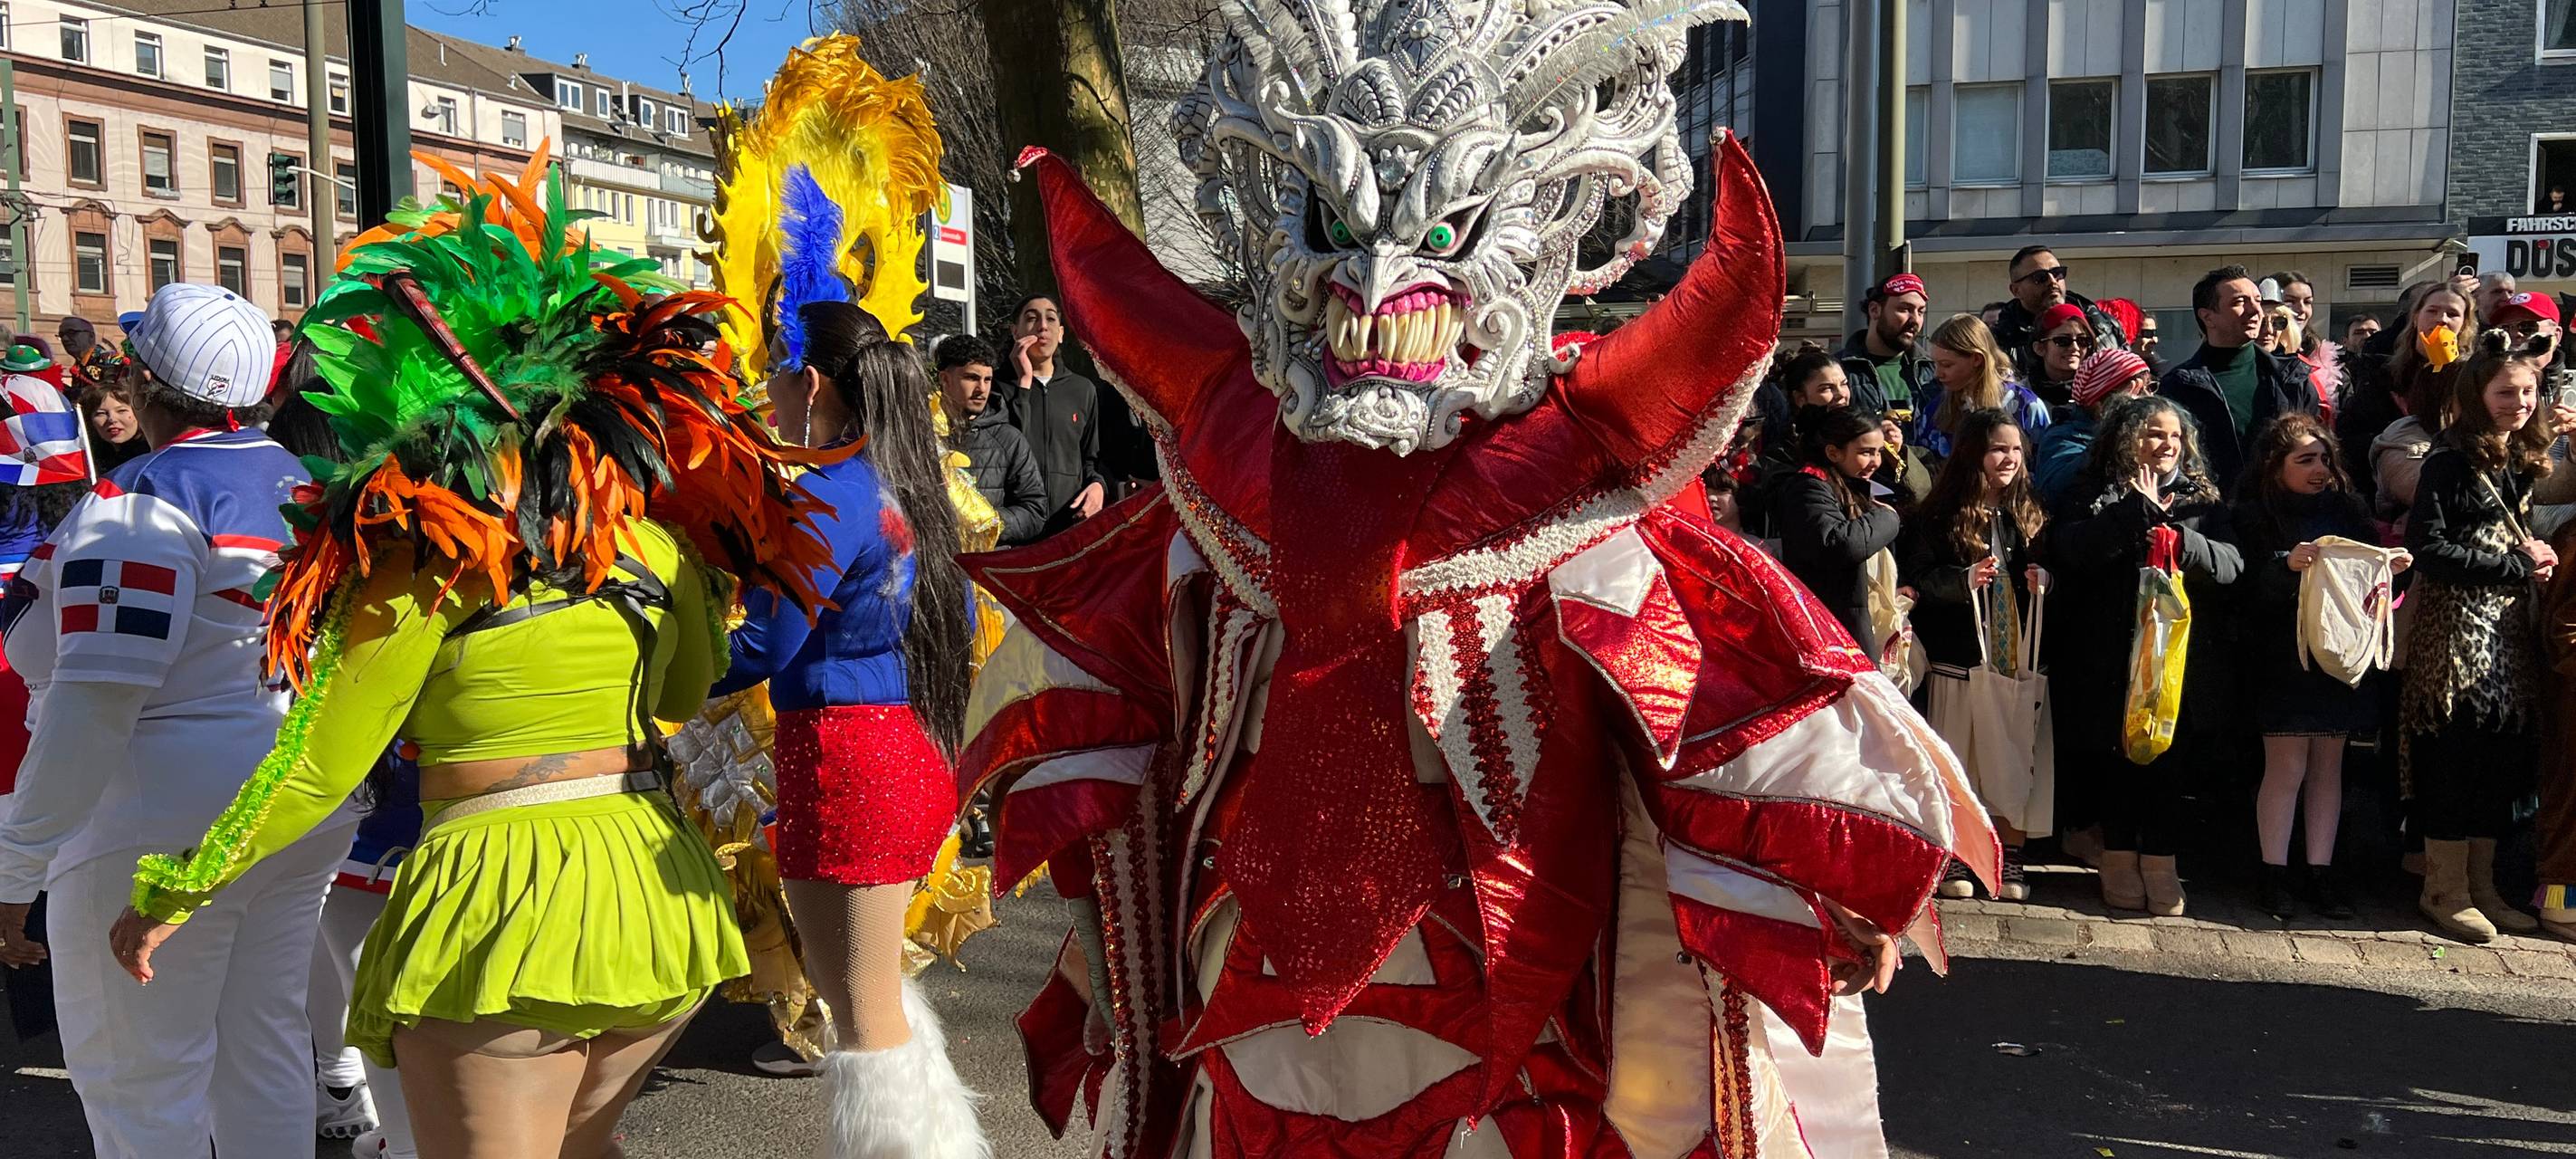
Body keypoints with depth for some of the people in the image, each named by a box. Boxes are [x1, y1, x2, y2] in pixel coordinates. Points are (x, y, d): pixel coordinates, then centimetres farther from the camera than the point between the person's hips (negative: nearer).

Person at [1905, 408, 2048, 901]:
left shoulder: (2028, 514, 12)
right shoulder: (1938, 515, -1)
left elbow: (2045, 574, 18)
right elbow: (1915, 581, -6)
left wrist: (2042, 582, -4)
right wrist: (1966, 580, -20)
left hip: (2017, 654, 3)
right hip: (1959, 656, -3)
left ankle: (2010, 861, 14)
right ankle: (1952, 859, 12)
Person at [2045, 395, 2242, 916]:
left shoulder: (2202, 500, 12)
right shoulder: (2101, 497, 6)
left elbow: (2230, 563, -2)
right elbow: (2068, 548, -13)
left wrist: (2180, 540, -20)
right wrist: (2136, 512, -17)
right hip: (2112, 657, -1)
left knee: (2170, 763, -1)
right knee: (2118, 761, 3)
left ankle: (2161, 867, 11)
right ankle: (2121, 865, 16)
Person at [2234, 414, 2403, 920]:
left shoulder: (2347, 507, 11)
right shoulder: (2256, 513, -3)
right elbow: (2253, 587, -13)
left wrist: (2390, 567, -10)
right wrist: (2289, 564, -31)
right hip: (2283, 656, -4)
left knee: (2328, 766, 8)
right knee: (2287, 766, -3)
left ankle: (2320, 872, 14)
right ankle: (2274, 873, 6)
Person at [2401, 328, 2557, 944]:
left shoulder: (2525, 458, 13)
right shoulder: (2452, 459, -10)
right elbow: (2429, 549, -17)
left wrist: (2538, 560, 2)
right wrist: (2516, 564, -13)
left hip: (2511, 627, 8)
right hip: (2455, 624, -7)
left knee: (2506, 754, 10)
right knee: (2456, 754, -3)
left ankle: (2480, 884, 21)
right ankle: (2444, 890, 9)